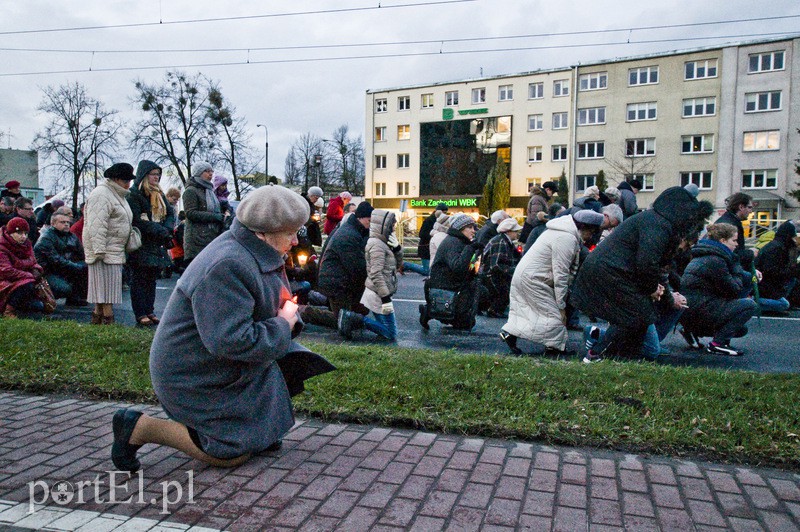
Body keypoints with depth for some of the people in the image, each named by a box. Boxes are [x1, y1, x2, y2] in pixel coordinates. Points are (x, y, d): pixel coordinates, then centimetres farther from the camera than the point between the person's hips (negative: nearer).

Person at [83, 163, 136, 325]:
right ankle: (107, 320, -5)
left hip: (116, 250, 10)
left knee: (107, 289, 11)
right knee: (106, 287, -8)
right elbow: (97, 225, -21)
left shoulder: (117, 195, 20)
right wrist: (99, 250, -25)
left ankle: (97, 318, 17)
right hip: (104, 251, -10)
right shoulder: (101, 195, -14)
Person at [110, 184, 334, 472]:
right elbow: (231, 341, -37)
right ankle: (138, 428, 3)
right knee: (234, 454, -3)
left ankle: (259, 428, 19)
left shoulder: (255, 252, 1)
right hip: (195, 377, -10)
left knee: (293, 360, 7)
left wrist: (287, 315, -5)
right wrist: (283, 325, -22)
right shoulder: (226, 267, -31)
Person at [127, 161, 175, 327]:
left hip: (157, 245, 7)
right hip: (141, 246, -7)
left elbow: (170, 214, 11)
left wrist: (167, 230, -9)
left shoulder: (159, 195, 15)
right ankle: (140, 314, 0)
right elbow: (137, 221, -17)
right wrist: (161, 231, -18)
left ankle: (149, 311, 17)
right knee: (139, 280, -2)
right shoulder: (133, 195, -8)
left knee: (152, 279, 10)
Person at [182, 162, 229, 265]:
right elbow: (191, 213, -13)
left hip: (213, 238, 8)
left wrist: (224, 215, 8)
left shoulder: (210, 191, 23)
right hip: (198, 240, -8)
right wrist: (217, 217, -16)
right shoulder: (190, 191, -3)